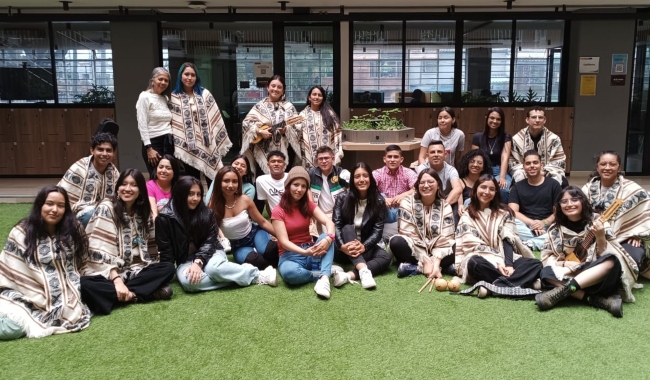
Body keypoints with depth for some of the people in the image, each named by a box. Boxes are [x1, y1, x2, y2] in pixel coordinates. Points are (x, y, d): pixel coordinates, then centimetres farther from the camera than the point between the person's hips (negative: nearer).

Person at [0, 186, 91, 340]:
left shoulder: (72, 232, 5)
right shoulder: (21, 233, -1)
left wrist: (72, 298, 0)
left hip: (61, 297, 3)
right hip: (24, 296, -3)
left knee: (74, 315, -30)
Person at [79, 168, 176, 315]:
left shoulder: (143, 212, 10)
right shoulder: (106, 208, -8)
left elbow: (148, 249, 11)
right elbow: (99, 252, -17)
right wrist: (117, 279, -26)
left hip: (132, 271, 5)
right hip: (104, 273, -5)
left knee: (168, 268, -18)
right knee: (85, 285, -37)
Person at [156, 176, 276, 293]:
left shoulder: (207, 213, -4)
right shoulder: (165, 218, -9)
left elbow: (210, 241, -7)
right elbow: (165, 249, -4)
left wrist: (198, 262, -23)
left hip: (209, 253, 0)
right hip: (185, 261, 0)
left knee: (214, 268, -38)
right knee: (189, 282, -36)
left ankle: (257, 274, -21)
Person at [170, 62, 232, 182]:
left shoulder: (205, 94, 7)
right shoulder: (174, 97, 4)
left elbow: (215, 118, 6)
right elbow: (174, 124, 0)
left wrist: (222, 142, 2)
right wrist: (177, 148, -6)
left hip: (208, 145, 1)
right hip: (188, 147, 0)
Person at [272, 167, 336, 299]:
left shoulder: (308, 205, 4)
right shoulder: (278, 211, -7)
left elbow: (329, 222, -12)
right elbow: (284, 242, -16)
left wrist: (328, 238, -35)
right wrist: (305, 252, -33)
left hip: (311, 252, 4)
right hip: (290, 255, -4)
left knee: (326, 237, -27)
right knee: (290, 273, -39)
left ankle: (324, 278, -42)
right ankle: (325, 272, -20)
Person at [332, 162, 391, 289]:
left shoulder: (378, 201, -5)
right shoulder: (343, 198, -7)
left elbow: (378, 229, -12)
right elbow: (336, 224, -14)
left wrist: (364, 246, -31)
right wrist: (342, 246, -33)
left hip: (366, 245, 1)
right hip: (346, 246, -1)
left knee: (386, 257, -26)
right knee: (347, 228, -32)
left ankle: (348, 275, -48)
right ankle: (364, 271, -52)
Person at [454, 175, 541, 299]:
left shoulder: (504, 213, 13)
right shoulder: (467, 217, 7)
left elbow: (507, 241, -2)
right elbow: (473, 246, -5)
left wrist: (508, 264, -21)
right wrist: (496, 263, -21)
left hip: (504, 259, 3)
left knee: (536, 264, -24)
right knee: (475, 263, -38)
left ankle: (491, 285, -42)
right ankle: (524, 282, -39)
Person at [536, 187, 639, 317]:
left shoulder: (596, 223, -3)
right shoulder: (556, 229, 2)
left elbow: (607, 255, -6)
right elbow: (546, 257, 3)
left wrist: (600, 237, -24)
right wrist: (564, 263, -15)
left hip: (597, 277, -1)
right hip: (569, 274, 2)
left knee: (612, 262, -32)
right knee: (547, 272, -26)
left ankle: (562, 290, -41)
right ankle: (595, 299, -35)